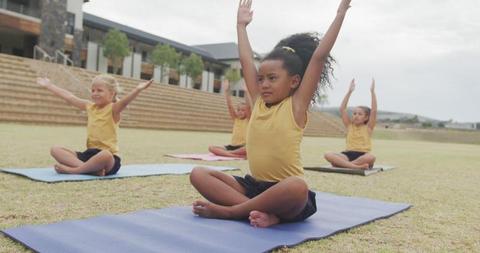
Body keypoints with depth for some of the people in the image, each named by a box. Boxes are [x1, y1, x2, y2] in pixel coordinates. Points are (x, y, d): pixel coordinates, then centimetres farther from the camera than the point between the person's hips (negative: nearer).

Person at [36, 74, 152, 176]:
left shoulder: (113, 109, -7)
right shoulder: (90, 107, 12)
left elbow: (124, 101, -28)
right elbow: (70, 97, 20)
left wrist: (138, 89, -48)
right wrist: (49, 85, 27)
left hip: (110, 157, -8)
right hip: (89, 153, 8)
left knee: (105, 155, -43)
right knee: (55, 150, -2)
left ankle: (73, 170, -18)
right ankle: (92, 169, -25)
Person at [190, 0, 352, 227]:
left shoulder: (296, 105, -5)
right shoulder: (259, 102, 8)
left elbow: (319, 56, -10)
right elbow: (246, 61, 14)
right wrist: (241, 25, 23)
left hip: (285, 191, -6)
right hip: (253, 185, 6)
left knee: (297, 187, -40)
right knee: (198, 174, -8)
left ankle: (227, 211, -23)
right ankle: (264, 212, -24)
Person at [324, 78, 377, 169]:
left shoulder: (368, 127, 10)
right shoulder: (349, 126, 16)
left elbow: (374, 111, -2)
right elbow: (342, 109, 9)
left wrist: (372, 92, -3)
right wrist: (349, 91, 7)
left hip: (363, 155, -2)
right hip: (348, 154, 2)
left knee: (371, 157, -39)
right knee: (328, 155, -27)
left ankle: (342, 163, -27)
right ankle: (356, 166, -36)